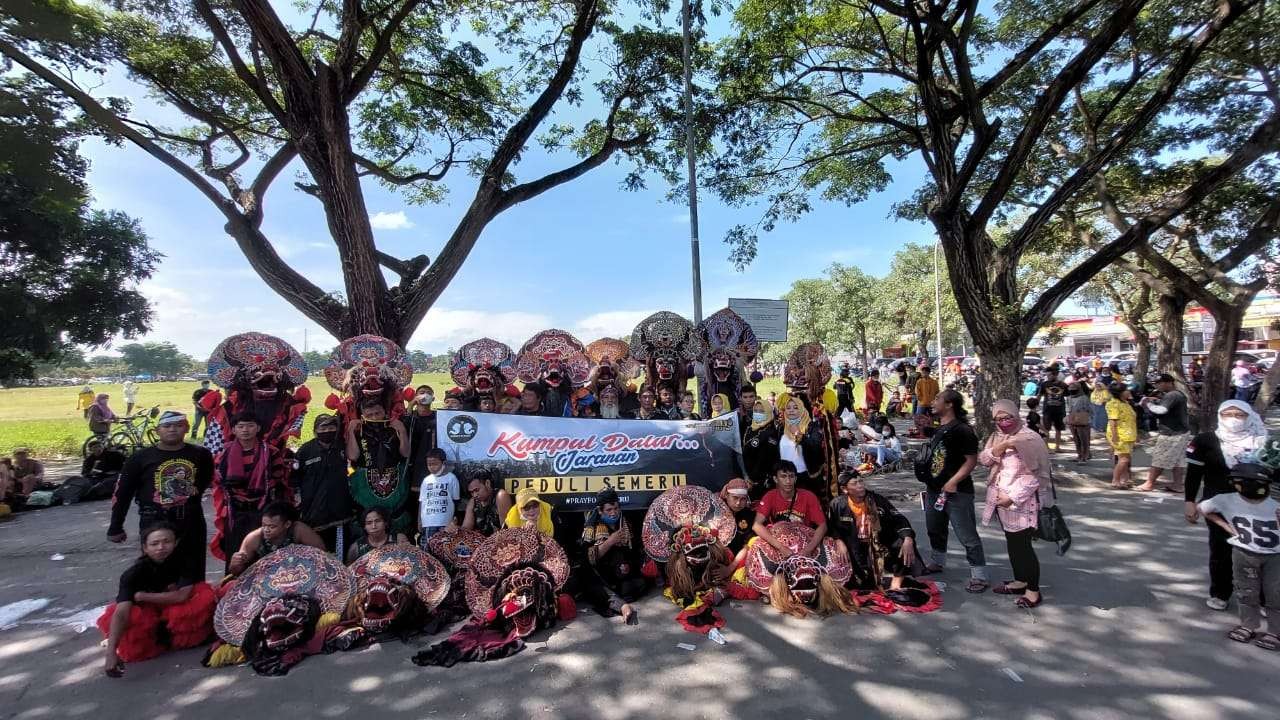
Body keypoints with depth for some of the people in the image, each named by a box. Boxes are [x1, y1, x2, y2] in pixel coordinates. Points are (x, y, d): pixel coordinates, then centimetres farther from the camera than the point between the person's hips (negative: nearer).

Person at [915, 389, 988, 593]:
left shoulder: (962, 430, -16)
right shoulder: (939, 430, 11)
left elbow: (971, 460, -18)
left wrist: (953, 482, -23)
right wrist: (928, 483, 19)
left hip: (957, 492, -9)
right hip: (934, 489, 9)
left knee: (967, 535, -3)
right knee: (934, 529, 22)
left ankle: (979, 577, 6)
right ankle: (937, 562, 40)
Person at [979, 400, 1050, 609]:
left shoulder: (1029, 439, -14)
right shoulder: (996, 437, 8)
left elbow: (1035, 475, -15)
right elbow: (983, 459, 2)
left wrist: (1013, 497, -19)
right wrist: (997, 449, -17)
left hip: (1020, 503, -7)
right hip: (1001, 501, 7)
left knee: (1023, 545, -1)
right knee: (1012, 543, 18)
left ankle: (1033, 591, 12)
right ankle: (1020, 581, 33)